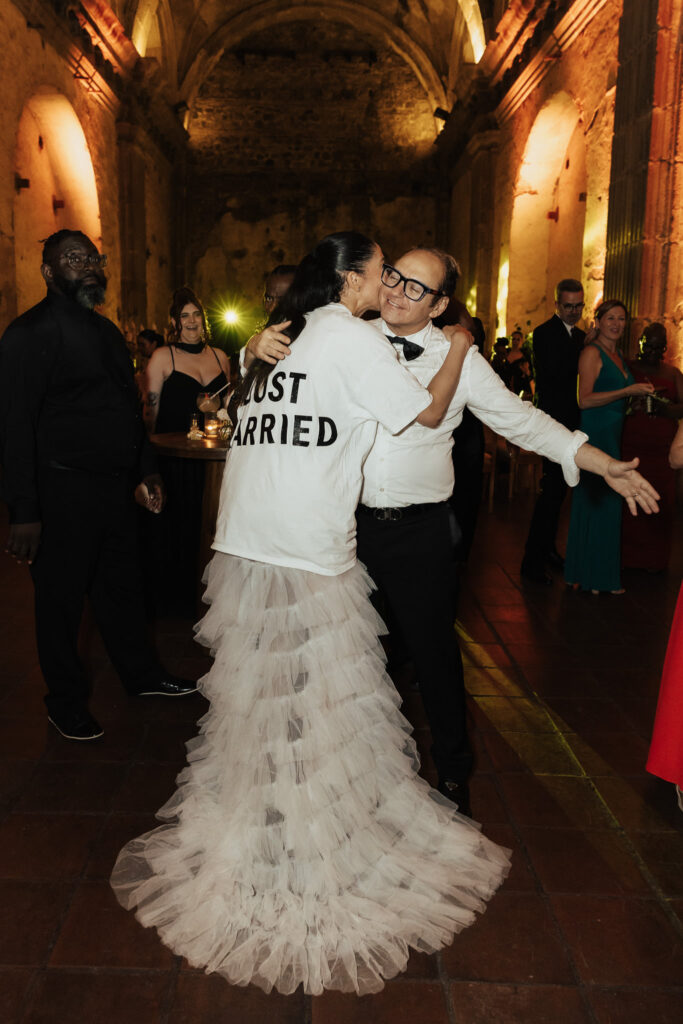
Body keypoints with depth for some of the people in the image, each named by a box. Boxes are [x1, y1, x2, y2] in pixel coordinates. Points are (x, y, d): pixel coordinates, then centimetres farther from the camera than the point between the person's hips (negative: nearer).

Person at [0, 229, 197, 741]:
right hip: (63, 492, -7)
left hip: (116, 486, 7)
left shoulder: (106, 330, 15)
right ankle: (67, 704, 25)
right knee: (62, 599, 8)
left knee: (123, 584, 19)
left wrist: (146, 468, 21)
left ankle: (142, 672, 37)